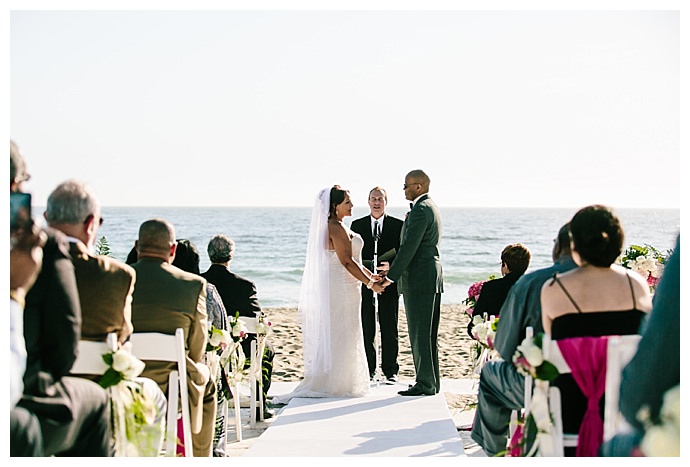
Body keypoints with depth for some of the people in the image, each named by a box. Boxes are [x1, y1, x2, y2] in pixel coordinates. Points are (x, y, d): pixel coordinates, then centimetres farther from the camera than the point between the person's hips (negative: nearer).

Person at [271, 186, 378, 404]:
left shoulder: (333, 226, 14)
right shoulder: (336, 228, -18)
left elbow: (349, 259, 19)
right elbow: (346, 261, -21)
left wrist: (370, 274, 16)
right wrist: (369, 282, -15)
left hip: (337, 288, 10)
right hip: (340, 289, -10)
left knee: (333, 337, 13)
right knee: (338, 337, -4)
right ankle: (332, 385, 2)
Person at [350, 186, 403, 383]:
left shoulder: (398, 225, 5)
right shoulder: (357, 225, 9)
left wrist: (391, 265, -18)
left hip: (388, 282, -1)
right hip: (365, 283, 1)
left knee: (389, 330, 4)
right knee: (366, 330, 4)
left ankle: (390, 371, 13)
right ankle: (368, 371, 12)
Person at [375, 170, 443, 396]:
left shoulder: (420, 211, -15)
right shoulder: (431, 207, 17)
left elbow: (408, 248, -20)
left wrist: (391, 277, -17)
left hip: (419, 280, -11)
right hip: (432, 278, 11)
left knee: (420, 333, -5)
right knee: (428, 333, 14)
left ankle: (425, 384, -1)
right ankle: (431, 380, 19)